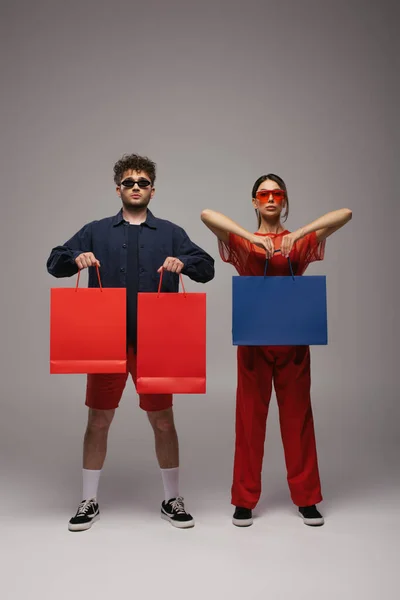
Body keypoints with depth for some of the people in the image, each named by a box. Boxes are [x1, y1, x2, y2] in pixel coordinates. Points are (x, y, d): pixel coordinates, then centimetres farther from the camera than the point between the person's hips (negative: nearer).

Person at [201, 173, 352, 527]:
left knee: (297, 415, 8)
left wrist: (298, 234, -21)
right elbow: (206, 215, -14)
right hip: (254, 337, -1)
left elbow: (346, 213, -7)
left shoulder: (301, 242, 5)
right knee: (250, 417, 5)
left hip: (292, 338, 1)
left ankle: (306, 498, 21)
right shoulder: (242, 243, 2)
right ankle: (245, 500, 16)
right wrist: (252, 237, -25)